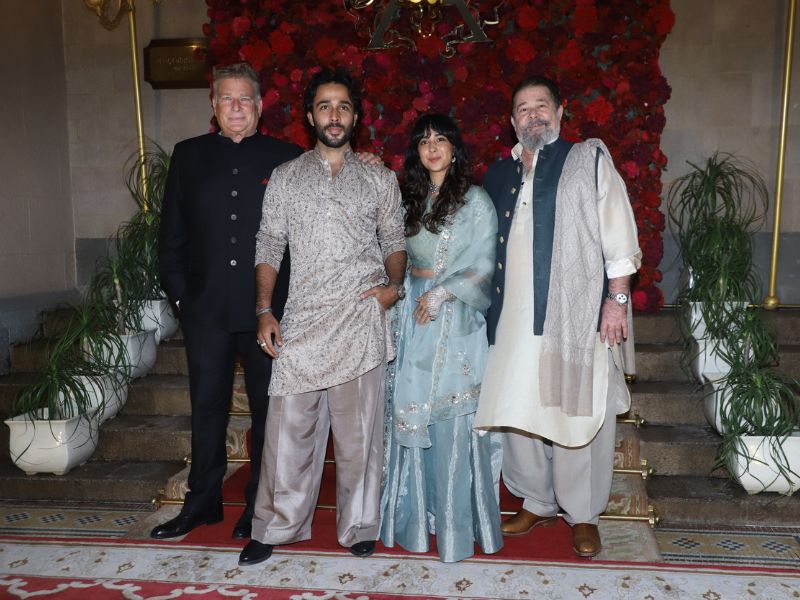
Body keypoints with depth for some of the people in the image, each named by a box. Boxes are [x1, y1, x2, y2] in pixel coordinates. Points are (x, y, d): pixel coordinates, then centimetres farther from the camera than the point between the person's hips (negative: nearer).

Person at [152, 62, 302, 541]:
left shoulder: (287, 158, 2)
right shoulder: (188, 156, 9)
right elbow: (171, 232, 8)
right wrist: (180, 293, 2)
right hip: (206, 307, 2)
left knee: (268, 408, 8)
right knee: (207, 407, 11)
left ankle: (262, 506, 23)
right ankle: (203, 502, 27)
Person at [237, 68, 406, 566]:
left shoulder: (380, 179, 11)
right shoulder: (285, 177, 11)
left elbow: (394, 241, 13)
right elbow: (269, 245, 9)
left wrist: (395, 284, -6)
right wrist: (264, 310, 1)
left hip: (362, 318, 0)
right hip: (302, 319, 1)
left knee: (359, 429, 5)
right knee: (289, 427, 3)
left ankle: (359, 527, 21)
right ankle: (277, 527, 19)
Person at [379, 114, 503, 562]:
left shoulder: (476, 201, -1)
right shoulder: (410, 200, 14)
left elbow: (483, 266, -5)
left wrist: (440, 292, -12)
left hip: (455, 321, -4)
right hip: (413, 316, 5)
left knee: (452, 419, -2)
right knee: (413, 414, 7)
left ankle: (457, 521, 11)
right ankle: (418, 515, 21)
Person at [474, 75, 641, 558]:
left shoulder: (590, 160, 5)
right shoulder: (500, 175, 16)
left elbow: (619, 239, -2)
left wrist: (616, 299, -9)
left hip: (577, 317, -4)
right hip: (515, 319, 4)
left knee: (579, 416, 1)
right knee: (518, 411, 9)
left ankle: (583, 514, 19)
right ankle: (537, 502, 27)